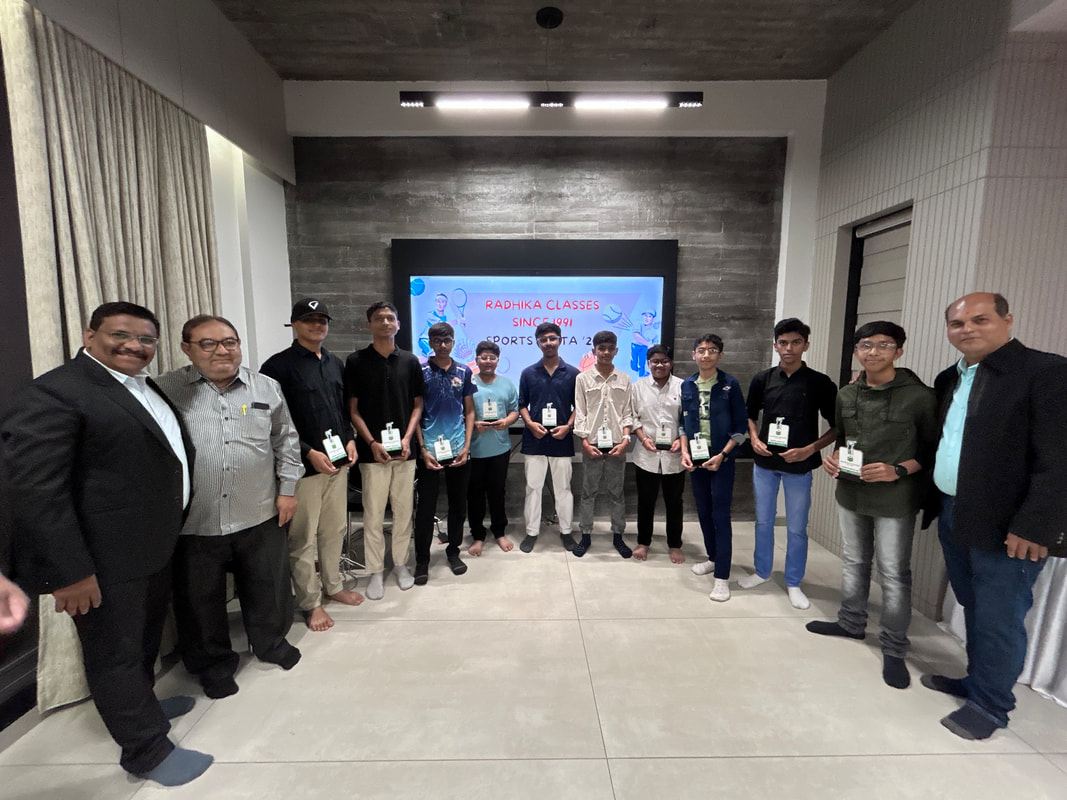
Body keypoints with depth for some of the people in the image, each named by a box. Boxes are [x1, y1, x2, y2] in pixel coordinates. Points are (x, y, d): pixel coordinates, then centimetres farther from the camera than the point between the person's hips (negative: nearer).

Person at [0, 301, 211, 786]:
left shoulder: (146, 389, 10)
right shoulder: (52, 393, -18)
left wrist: (172, 531, 14)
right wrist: (71, 571, -23)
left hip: (152, 548, 9)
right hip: (105, 561, -8)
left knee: (145, 638, 26)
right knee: (116, 653, 10)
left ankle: (139, 703, 48)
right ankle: (148, 750, 25)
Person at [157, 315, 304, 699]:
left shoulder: (266, 388, 4)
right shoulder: (166, 391, -3)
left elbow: (286, 441, 9)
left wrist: (287, 489, 5)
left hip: (260, 516, 2)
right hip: (194, 523, -1)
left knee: (268, 590, 17)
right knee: (200, 601, 16)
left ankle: (272, 644, 43)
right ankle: (214, 664, 39)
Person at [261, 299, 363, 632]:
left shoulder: (336, 364, 12)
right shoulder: (279, 366, -8)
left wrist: (349, 440, 4)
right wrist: (309, 453, -16)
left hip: (338, 462, 6)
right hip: (304, 465, -6)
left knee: (335, 529, 16)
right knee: (304, 538, 4)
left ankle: (333, 585, 33)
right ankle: (309, 602, 21)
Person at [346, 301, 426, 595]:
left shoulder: (410, 361, 6)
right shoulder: (356, 361, 0)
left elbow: (417, 405, 7)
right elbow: (353, 409, -1)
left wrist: (407, 438, -6)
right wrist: (372, 443, -11)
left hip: (404, 450, 2)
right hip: (373, 450, -2)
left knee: (404, 510, 10)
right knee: (373, 514, 5)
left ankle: (401, 564, 27)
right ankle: (376, 572, 20)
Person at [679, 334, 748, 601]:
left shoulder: (730, 384, -6)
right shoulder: (687, 385, 5)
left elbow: (741, 425, -5)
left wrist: (722, 455, -13)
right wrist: (684, 452, -1)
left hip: (721, 459, -4)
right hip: (696, 458, 4)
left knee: (720, 515, -3)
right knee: (703, 512, 14)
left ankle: (722, 576, 4)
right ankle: (713, 558, 33)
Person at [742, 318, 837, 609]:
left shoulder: (820, 383, -7)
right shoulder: (762, 379, 0)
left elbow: (837, 426, -3)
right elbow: (750, 415, 12)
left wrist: (810, 449, -16)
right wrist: (754, 439, -5)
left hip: (799, 466, -2)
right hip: (764, 463, 3)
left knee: (796, 528, 9)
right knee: (763, 521, 15)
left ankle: (793, 583, 27)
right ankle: (761, 572, 33)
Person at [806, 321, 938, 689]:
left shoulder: (919, 396, -11)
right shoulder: (846, 395, 5)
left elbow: (933, 450, -7)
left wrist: (898, 471, -20)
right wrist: (834, 459, -3)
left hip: (895, 500, -5)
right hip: (850, 494, 5)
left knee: (894, 573, 5)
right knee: (853, 562, 19)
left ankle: (894, 649, 21)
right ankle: (851, 622, 37)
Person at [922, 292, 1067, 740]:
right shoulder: (949, 379, 11)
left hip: (1007, 528, -6)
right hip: (954, 518, 7)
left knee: (998, 619, 6)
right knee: (974, 610, 20)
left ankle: (991, 704, 24)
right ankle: (977, 681, 37)